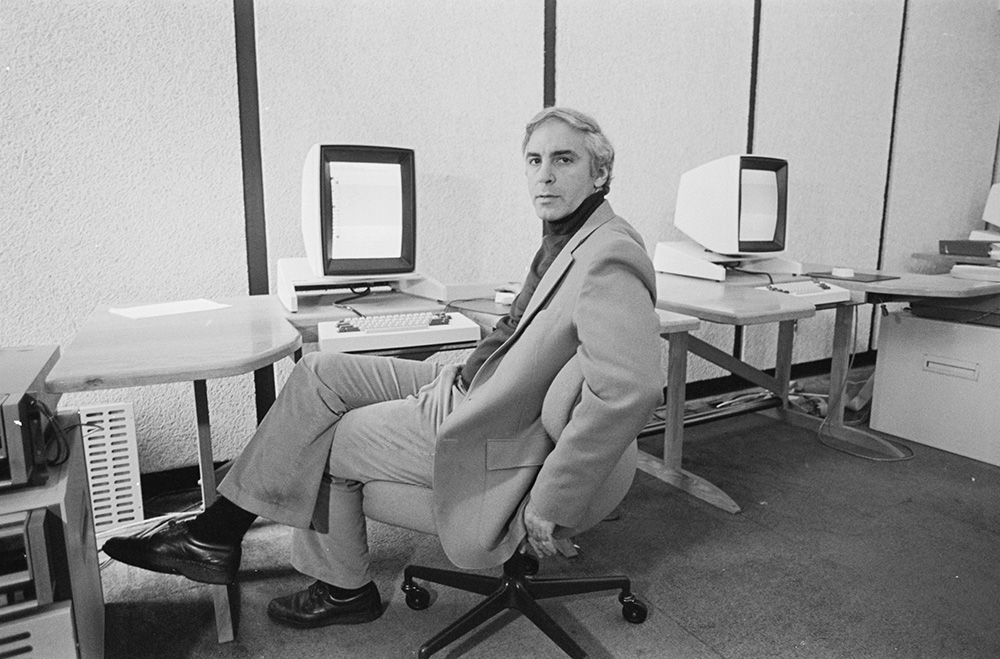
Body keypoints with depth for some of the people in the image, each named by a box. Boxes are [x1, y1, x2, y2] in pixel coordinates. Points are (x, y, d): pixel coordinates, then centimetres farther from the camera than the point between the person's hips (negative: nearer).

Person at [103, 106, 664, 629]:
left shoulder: (607, 258, -23)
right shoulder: (567, 237, 8)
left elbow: (629, 391, -34)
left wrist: (550, 505, -28)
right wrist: (464, 373, 5)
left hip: (492, 439, -9)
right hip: (477, 391, 9)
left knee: (327, 441, 1)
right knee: (319, 374, 5)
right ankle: (214, 534, 15)